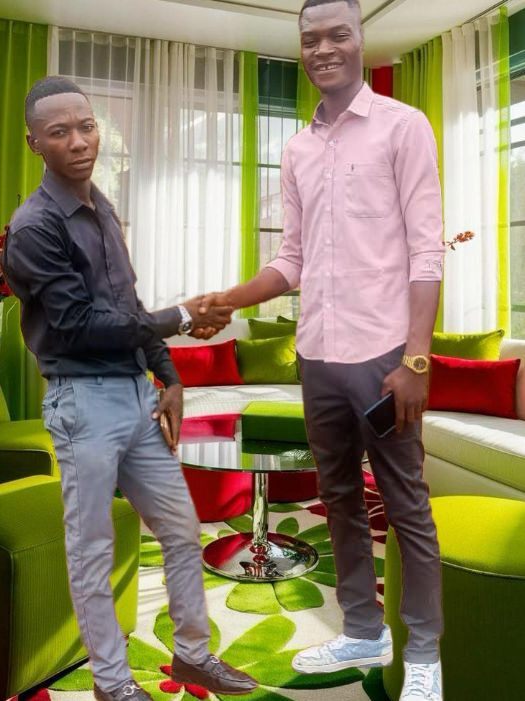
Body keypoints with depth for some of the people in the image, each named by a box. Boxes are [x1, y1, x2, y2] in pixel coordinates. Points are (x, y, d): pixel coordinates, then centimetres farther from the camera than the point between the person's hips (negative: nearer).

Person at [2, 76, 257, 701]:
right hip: (85, 402, -7)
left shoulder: (103, 210, 12)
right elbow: (80, 324, -17)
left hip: (137, 393, 8)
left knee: (182, 532, 14)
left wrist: (169, 379, 9)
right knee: (92, 553, 7)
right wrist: (181, 318, -15)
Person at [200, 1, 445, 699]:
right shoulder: (297, 149, 16)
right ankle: (364, 633, 32)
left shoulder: (403, 126, 0)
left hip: (381, 353, -6)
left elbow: (426, 252, -7)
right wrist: (226, 301, 1)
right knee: (341, 500, 14)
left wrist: (415, 357, -14)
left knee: (405, 505, 5)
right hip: (318, 357, 6)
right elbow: (293, 260, 15)